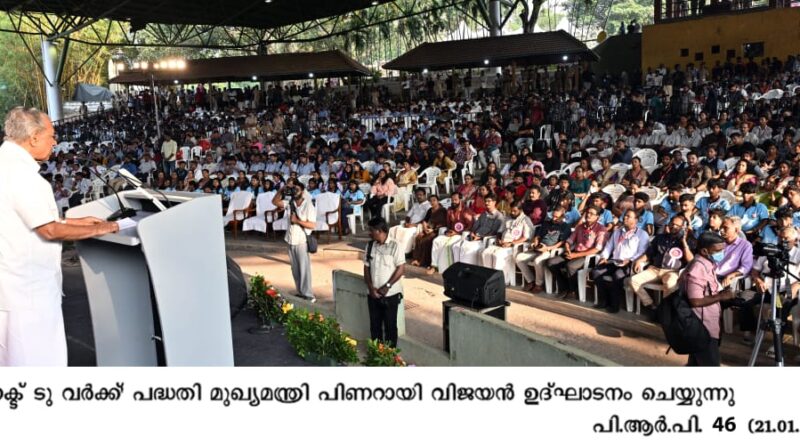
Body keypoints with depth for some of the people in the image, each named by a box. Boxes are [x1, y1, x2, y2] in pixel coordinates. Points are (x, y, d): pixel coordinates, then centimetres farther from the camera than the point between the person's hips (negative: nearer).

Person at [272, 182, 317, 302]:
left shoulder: (308, 205, -12)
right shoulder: (289, 202, 4)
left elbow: (312, 225, -15)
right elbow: (275, 202, 5)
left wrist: (297, 221, -20)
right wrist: (282, 190, -5)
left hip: (302, 240, -6)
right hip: (291, 239, 6)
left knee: (304, 268, -4)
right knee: (295, 268, 12)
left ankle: (308, 294, 2)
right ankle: (300, 292, 22)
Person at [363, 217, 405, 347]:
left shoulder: (395, 246, -11)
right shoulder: (370, 246, 5)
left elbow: (401, 268, -12)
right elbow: (366, 268, 6)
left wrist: (387, 286, -16)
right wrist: (370, 287, -7)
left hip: (391, 293, -4)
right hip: (373, 294, 5)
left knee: (390, 324, 5)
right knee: (374, 323, 12)